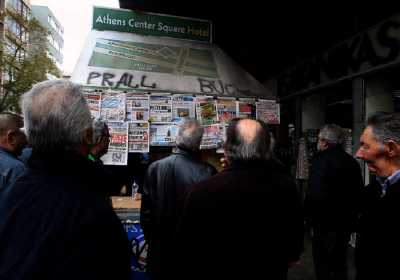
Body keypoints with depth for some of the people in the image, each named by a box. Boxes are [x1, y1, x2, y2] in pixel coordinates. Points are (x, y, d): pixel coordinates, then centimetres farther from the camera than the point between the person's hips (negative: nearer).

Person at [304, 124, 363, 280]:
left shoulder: (321, 161, -20)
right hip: (346, 224, 7)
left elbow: (314, 195, -28)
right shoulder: (352, 162, 4)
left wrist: (309, 219, -14)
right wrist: (352, 217, 21)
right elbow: (358, 193, 11)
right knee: (340, 264, 22)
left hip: (325, 225, -7)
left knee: (323, 267, 8)